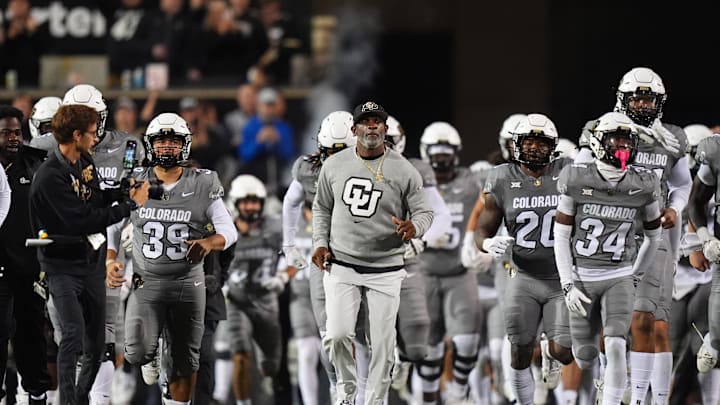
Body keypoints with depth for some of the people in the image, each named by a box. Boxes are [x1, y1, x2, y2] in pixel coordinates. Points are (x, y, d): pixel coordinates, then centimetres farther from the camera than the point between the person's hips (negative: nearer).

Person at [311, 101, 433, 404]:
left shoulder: (403, 171, -3)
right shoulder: (334, 165, 3)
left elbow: (424, 212, 1)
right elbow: (322, 208, 15)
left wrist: (414, 227, -22)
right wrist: (321, 243, 2)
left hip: (385, 270, -1)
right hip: (341, 266, 1)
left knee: (382, 342, 1)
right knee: (338, 334, -12)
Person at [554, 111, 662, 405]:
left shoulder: (643, 186, -4)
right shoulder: (577, 181, -9)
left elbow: (653, 235, 12)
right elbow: (561, 236, -4)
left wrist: (637, 275, 16)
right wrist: (568, 286, -9)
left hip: (619, 278, 0)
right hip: (582, 278, 0)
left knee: (615, 347, -18)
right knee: (585, 357, 7)